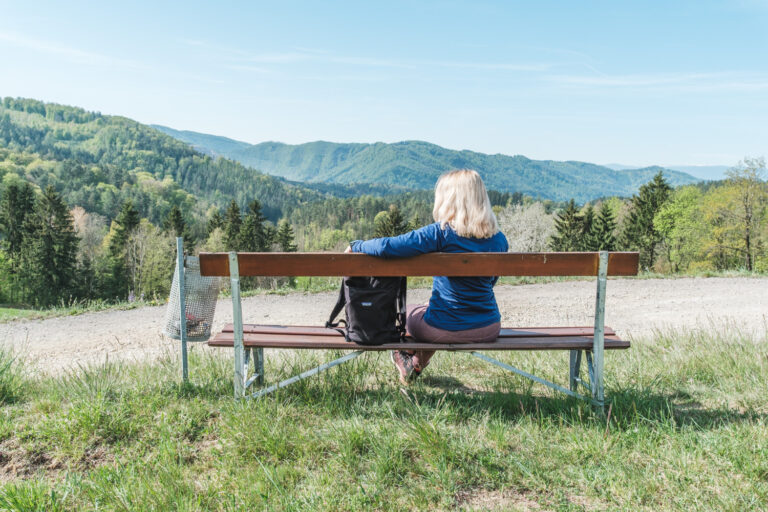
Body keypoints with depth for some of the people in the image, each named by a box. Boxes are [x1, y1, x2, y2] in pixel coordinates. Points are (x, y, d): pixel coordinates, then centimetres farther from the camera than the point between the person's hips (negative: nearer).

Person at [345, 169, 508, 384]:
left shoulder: (441, 233, -19)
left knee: (409, 312, 28)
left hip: (445, 330, -5)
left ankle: (415, 364, 45)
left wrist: (356, 246, -4)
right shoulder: (499, 240, -4)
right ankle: (417, 366, 46)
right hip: (489, 329, 5)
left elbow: (387, 247, -24)